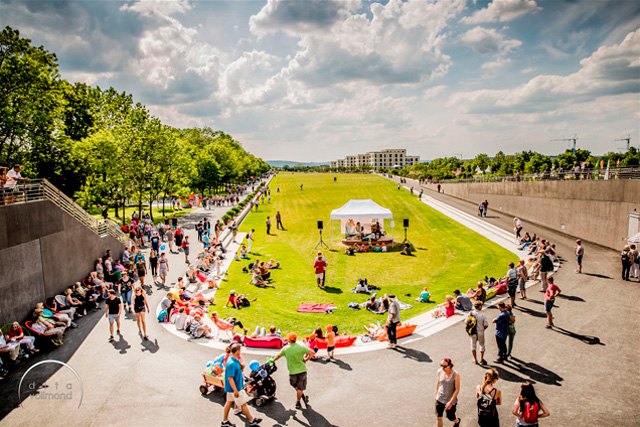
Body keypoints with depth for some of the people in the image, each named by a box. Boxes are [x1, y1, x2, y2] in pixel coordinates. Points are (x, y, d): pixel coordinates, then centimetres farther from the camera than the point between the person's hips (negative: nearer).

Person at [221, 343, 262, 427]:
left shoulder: (234, 359, 0)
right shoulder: (232, 364, -30)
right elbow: (230, 378, -28)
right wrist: (235, 390, -25)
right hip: (235, 387, -9)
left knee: (229, 402, 18)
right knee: (243, 404, 5)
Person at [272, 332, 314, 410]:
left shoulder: (285, 348, -8)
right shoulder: (301, 347, -12)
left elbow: (278, 355, 9)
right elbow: (312, 353, -14)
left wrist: (273, 360, 28)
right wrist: (305, 360, -2)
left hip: (292, 372, 1)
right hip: (302, 370, 0)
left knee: (295, 386, 27)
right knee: (300, 388, 13)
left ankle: (303, 396, 22)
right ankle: (298, 403, 22)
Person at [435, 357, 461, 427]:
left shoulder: (456, 375, -22)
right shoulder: (439, 371, -11)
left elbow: (457, 389, -16)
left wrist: (451, 402, -17)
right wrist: (436, 395, 14)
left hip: (450, 400, -3)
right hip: (439, 399, 3)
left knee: (450, 417, 18)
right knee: (439, 417, 7)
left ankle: (457, 421, 52)